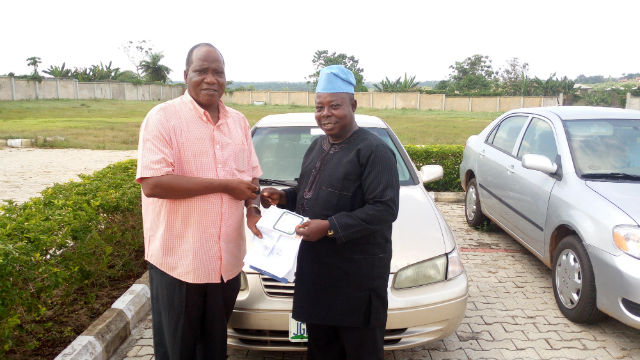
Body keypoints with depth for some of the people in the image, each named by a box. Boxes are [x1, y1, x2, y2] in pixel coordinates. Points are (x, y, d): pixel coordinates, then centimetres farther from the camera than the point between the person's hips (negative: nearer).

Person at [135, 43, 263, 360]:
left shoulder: (238, 121, 9)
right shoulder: (163, 117, -10)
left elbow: (251, 176, 17)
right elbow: (153, 183, -21)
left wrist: (253, 209, -4)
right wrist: (224, 185, -19)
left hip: (226, 261, 5)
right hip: (177, 261, -5)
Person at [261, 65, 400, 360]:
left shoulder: (373, 150, -14)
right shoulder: (317, 147, 14)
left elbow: (385, 208, -21)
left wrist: (330, 227, -25)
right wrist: (283, 197, 3)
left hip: (358, 272, -7)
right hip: (316, 267, 8)